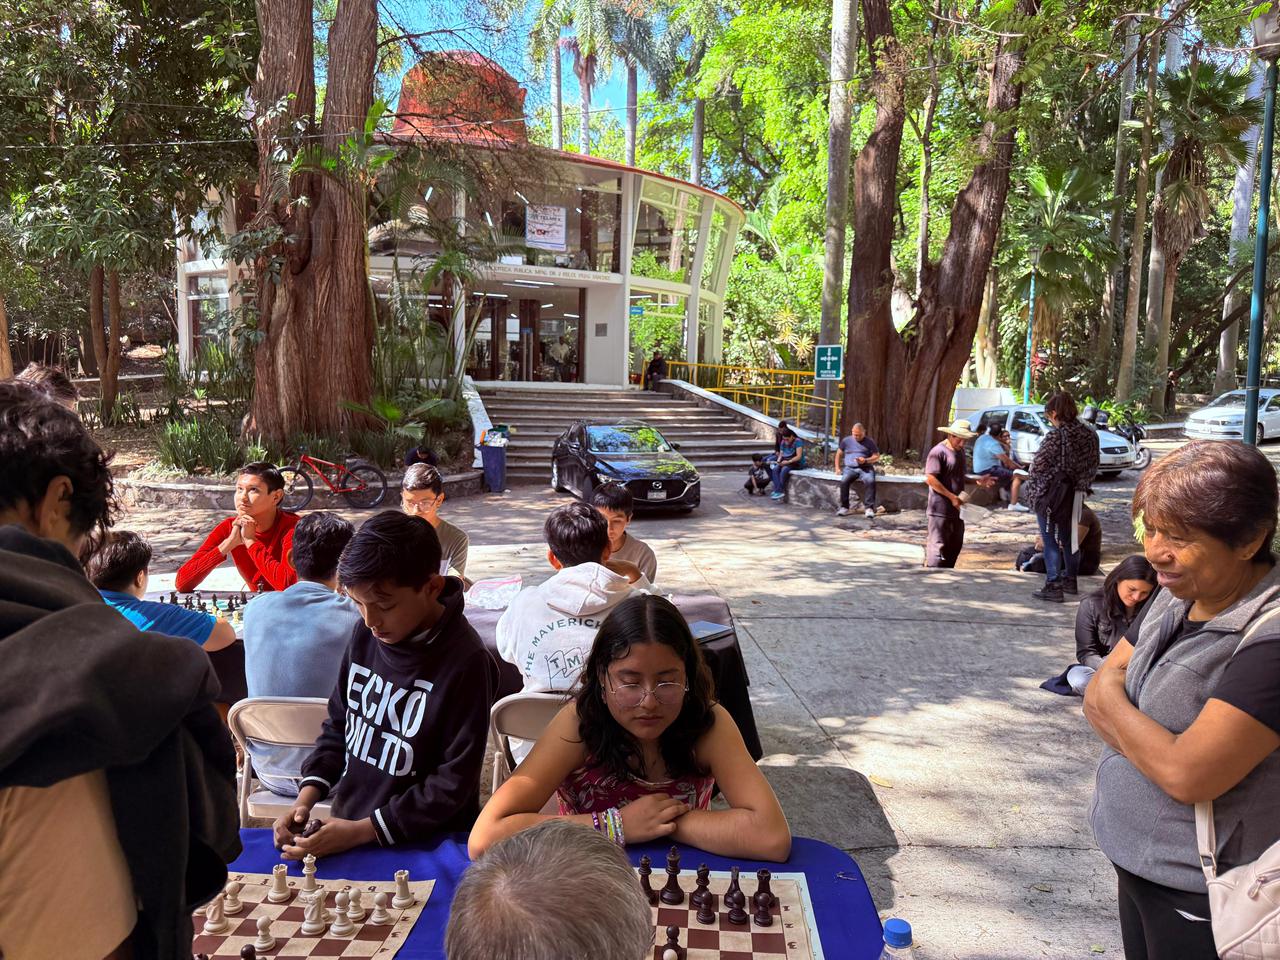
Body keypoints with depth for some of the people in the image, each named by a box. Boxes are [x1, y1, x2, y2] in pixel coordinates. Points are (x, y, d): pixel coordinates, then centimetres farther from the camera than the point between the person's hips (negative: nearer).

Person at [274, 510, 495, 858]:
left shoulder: (465, 662, -21)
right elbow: (339, 724, 10)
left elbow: (454, 784, -16)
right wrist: (307, 798, -4)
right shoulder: (366, 634, -3)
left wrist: (362, 831, -19)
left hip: (422, 846, -6)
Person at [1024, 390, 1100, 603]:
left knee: (1050, 540, 1)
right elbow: (1093, 466, 7)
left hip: (1050, 495, -6)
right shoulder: (1089, 434, 0)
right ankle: (1070, 581, 32)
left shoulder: (1055, 436, -19)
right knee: (1069, 538, 20)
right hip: (1074, 495, 7)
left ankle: (1053, 586, 1)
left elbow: (1037, 466, -16)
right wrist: (1080, 484, 16)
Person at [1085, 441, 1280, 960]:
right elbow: (1098, 693, 3)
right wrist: (1152, 744, -16)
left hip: (1199, 896, -7)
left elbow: (1186, 775, -29)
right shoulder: (1178, 596, -1)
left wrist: (1111, 700, -13)